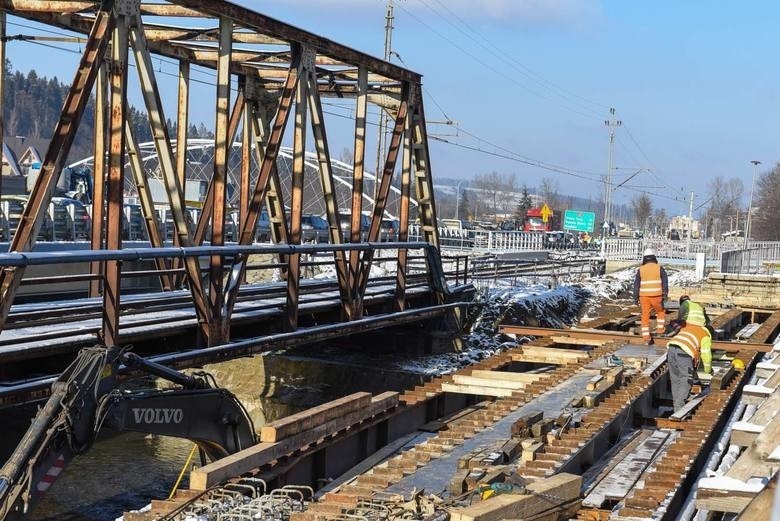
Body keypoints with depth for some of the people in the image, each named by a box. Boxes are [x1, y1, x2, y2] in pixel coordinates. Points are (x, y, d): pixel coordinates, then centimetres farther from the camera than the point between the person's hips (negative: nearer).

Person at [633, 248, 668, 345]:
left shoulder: (641, 270, 6)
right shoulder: (659, 268, 3)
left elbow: (636, 284, 4)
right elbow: (665, 281, -6)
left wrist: (636, 298, 8)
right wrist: (665, 294, -10)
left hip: (644, 296, 1)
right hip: (656, 296, -1)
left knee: (645, 316, 6)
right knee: (661, 311, 26)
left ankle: (646, 337, 3)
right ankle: (660, 328, 28)